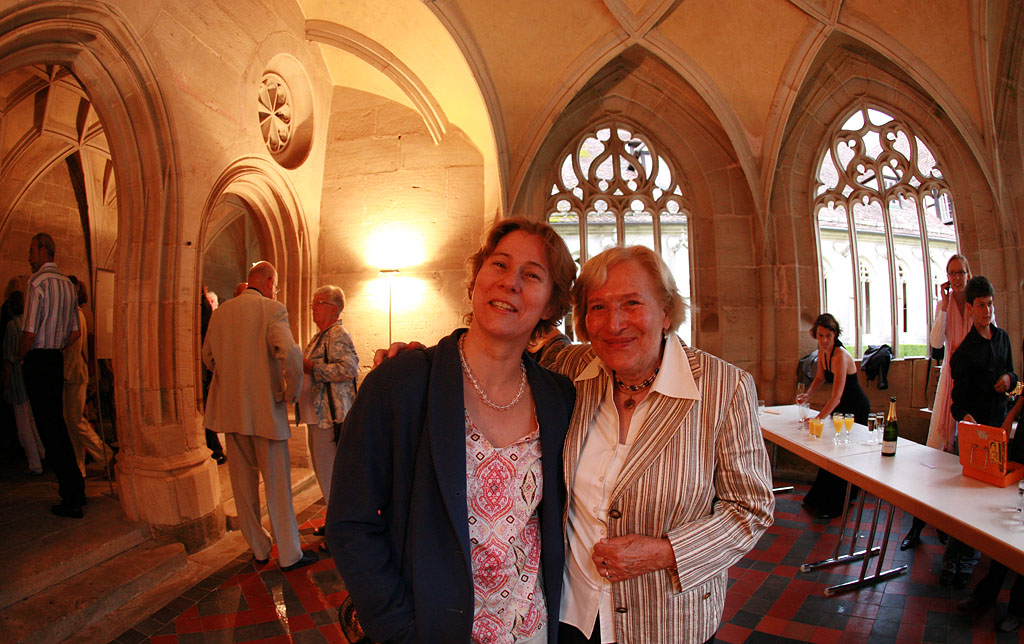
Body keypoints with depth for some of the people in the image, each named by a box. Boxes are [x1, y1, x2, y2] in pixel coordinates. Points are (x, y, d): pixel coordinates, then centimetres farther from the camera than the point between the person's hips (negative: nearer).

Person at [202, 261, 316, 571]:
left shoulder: (220, 311, 7)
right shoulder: (272, 309, -12)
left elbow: (208, 356, 17)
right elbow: (290, 353, -25)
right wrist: (292, 392, -12)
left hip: (230, 409, 6)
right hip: (264, 407, -6)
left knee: (243, 482, 16)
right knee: (277, 484, 5)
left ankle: (258, 548, 29)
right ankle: (289, 554, 15)